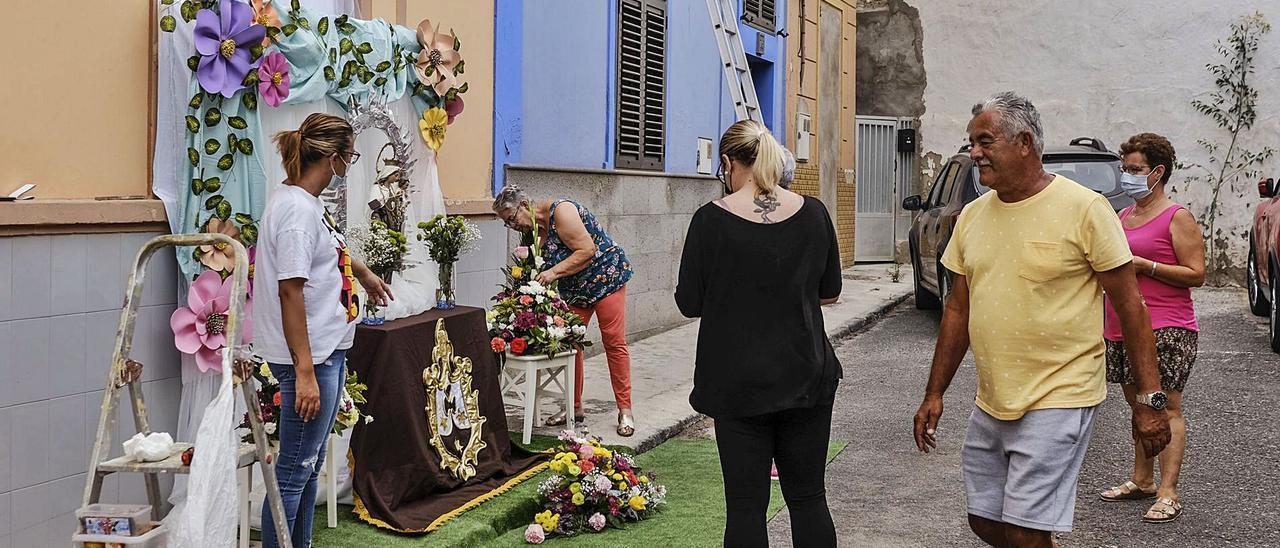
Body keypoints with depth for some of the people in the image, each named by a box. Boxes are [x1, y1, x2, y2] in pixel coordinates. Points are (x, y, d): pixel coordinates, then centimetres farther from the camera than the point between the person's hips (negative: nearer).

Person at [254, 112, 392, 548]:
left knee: (311, 463, 17)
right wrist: (305, 373, -25)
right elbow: (290, 292, -23)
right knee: (294, 470, -4)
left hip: (328, 350, 11)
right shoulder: (297, 209, -18)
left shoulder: (307, 202, 13)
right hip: (309, 356, -11)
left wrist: (364, 273, 53)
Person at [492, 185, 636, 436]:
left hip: (605, 276, -8)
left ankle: (625, 410, 0)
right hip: (574, 289, 8)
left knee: (615, 343, -5)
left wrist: (554, 272, -28)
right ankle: (575, 407, 14)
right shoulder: (532, 230, 3)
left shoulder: (560, 211, -23)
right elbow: (539, 268, 5)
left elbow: (587, 250, -26)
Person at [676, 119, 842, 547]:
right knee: (809, 498, 14)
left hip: (738, 381, -3)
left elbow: (690, 303, -5)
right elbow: (829, 292, 8)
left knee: (746, 504, 6)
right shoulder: (813, 213, -1)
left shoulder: (712, 220, -11)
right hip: (806, 378, 3)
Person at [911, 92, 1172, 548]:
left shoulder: (1084, 209, -11)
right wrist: (935, 394, 13)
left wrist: (1149, 399, -9)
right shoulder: (972, 216, 7)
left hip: (1057, 401, -7)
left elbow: (1129, 306, -8)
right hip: (990, 404, 7)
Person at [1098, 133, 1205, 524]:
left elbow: (1196, 274, -12)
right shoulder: (1122, 217, 16)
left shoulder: (1177, 218, -7)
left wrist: (1143, 265, -18)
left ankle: (1168, 494, -7)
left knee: (1166, 408, -7)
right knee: (1139, 406, 15)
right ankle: (1141, 481, 24)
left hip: (1165, 329, -8)